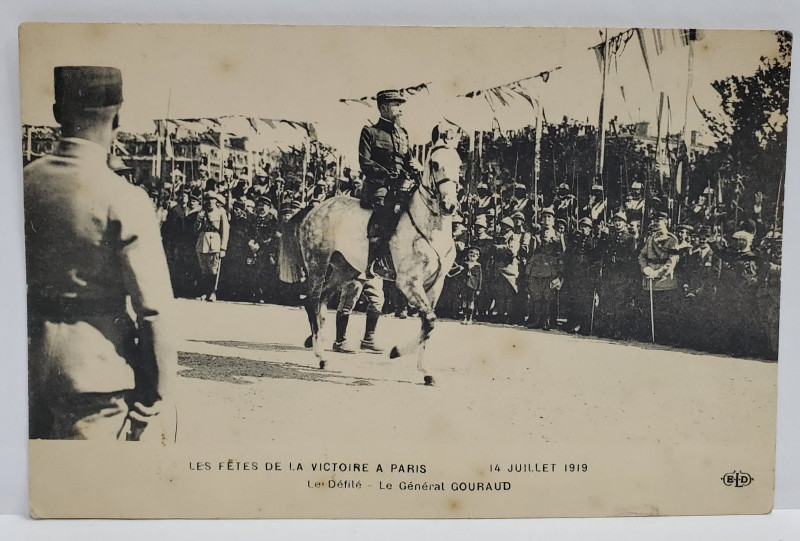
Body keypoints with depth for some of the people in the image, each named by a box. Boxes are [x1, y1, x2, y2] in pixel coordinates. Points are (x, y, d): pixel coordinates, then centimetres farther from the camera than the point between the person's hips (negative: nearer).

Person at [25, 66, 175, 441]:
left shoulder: (24, 183, 0)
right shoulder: (123, 200, -17)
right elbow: (153, 310, -18)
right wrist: (156, 400, -8)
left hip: (33, 364, 6)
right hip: (98, 371, -5)